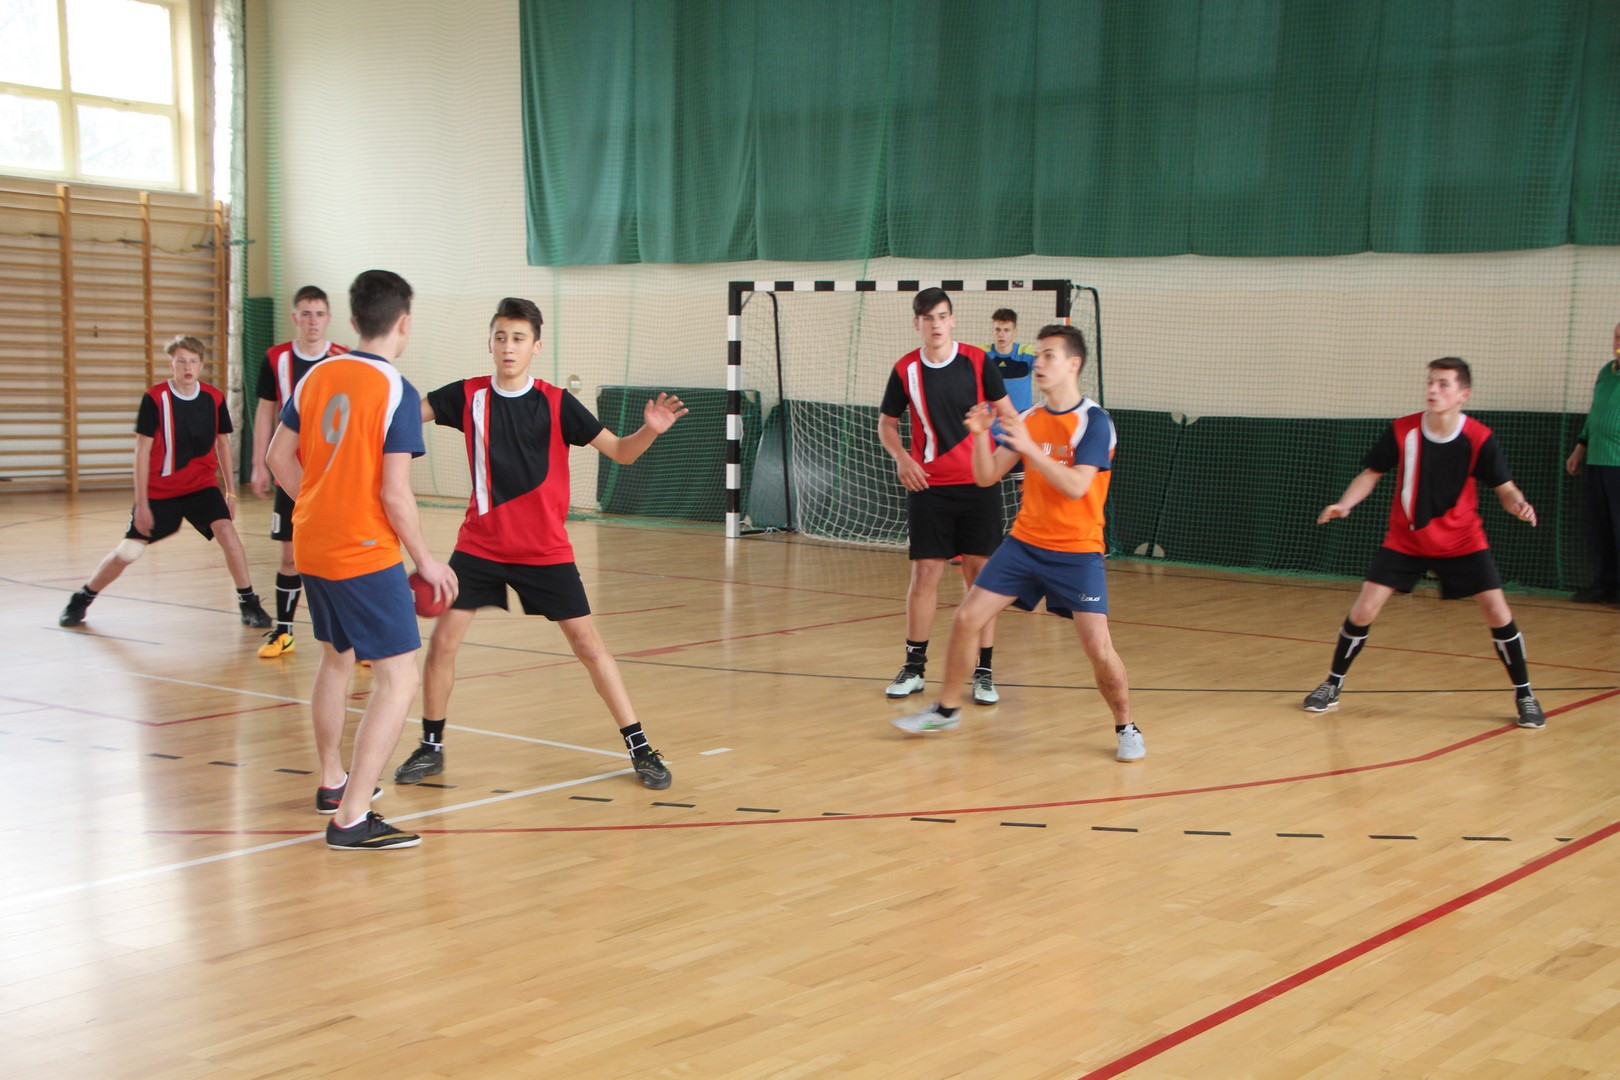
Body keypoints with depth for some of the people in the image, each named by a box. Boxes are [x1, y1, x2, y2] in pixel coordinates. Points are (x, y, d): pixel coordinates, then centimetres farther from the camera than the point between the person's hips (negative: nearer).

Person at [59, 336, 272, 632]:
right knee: (126, 552, 2)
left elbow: (223, 444, 7)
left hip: (202, 485, 2)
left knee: (226, 530, -22)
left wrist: (230, 492, 6)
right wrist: (141, 504, -14)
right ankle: (81, 600, 26)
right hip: (159, 490, -2)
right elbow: (142, 451, -13)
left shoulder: (214, 399, -6)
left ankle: (248, 602, -11)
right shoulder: (155, 399, -15)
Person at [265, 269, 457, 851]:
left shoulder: (317, 376, 4)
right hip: (366, 555, -8)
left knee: (336, 657, 26)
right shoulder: (397, 393, -15)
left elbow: (279, 457, 10)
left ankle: (332, 781, 41)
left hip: (312, 547, 8)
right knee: (399, 678, -5)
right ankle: (351, 818, -11)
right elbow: (394, 494, -18)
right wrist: (425, 560, -7)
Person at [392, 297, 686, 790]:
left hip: (545, 551, -2)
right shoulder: (468, 396, -3)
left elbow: (620, 452, -6)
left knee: (588, 644, -3)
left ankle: (640, 749, 7)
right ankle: (431, 748, 17)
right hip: (479, 546, 2)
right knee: (441, 641, -3)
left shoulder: (556, 403, -8)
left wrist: (651, 429, -27)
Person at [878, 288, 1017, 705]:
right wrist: (902, 458, -6)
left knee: (980, 573, 0)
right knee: (924, 574, 1)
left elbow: (1006, 413, 6)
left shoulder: (977, 361, -3)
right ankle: (914, 666, 14)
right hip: (928, 487, 1)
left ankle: (983, 672, 7)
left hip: (978, 484, -1)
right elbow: (887, 423, 12)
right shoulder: (905, 370, 0)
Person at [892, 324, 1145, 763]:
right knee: (966, 620, 1)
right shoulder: (1029, 420, 5)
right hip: (1024, 543, 5)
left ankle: (1126, 729, 10)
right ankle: (947, 709, 19)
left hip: (1077, 552, -5)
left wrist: (1031, 449, -28)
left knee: (1098, 647, -13)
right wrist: (980, 435, -12)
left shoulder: (1094, 422, -12)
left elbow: (1075, 486, -24)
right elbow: (986, 477, 4)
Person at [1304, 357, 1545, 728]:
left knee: (1497, 611, -10)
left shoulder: (1480, 438, -17)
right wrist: (1344, 505, -19)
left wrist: (1519, 505, -33)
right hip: (1404, 540, 1)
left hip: (1462, 541, -1)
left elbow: (1504, 488, -10)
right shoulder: (1401, 431, -14)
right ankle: (1333, 685, 12)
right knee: (1364, 609, -7)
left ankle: (1524, 695, 10)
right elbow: (1371, 473, -2)